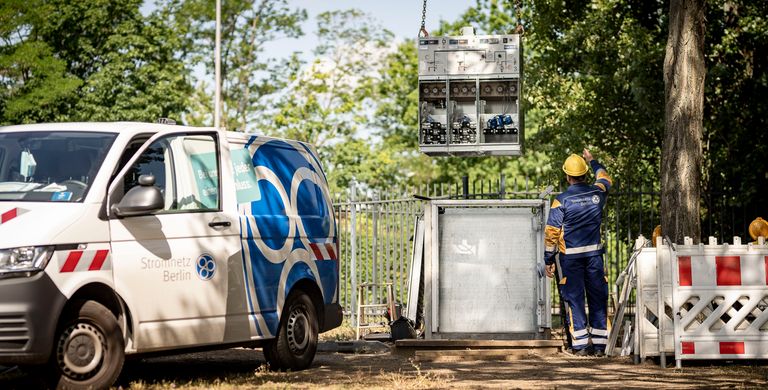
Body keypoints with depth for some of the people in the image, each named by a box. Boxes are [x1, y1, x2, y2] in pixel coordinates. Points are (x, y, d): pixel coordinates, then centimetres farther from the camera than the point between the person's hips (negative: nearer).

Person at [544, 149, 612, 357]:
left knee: (574, 298, 3)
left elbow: (551, 232, -8)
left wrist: (549, 261, 1)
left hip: (570, 256, -3)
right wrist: (592, 161, 43)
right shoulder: (597, 193, 1)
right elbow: (605, 179, 27)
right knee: (598, 297, 7)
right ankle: (599, 345, 7)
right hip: (594, 253, 3)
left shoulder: (562, 200, -9)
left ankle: (581, 345, 1)